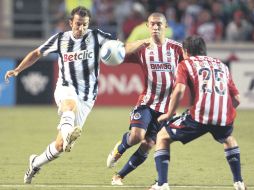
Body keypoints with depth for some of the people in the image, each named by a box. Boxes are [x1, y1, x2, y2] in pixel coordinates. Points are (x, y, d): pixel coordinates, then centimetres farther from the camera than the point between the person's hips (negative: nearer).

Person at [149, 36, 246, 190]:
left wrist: (168, 115, 7)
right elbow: (236, 99, 21)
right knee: (228, 139, 39)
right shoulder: (222, 65, 26)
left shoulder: (186, 64, 13)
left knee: (162, 137, 16)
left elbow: (179, 90, -5)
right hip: (225, 118, 4)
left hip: (199, 117, -4)